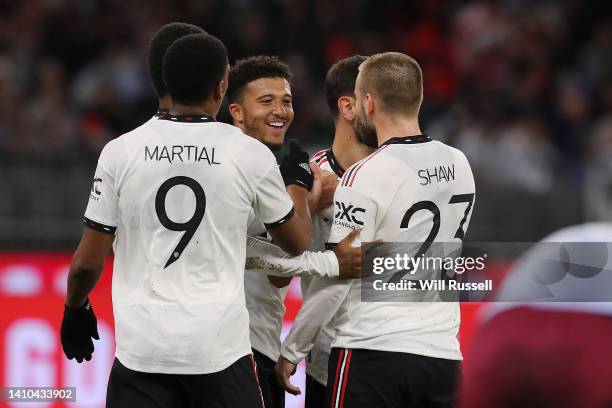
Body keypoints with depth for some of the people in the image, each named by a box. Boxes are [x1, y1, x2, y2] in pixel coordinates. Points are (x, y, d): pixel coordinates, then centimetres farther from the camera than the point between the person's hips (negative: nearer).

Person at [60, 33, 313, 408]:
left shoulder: (121, 152, -1)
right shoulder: (251, 155, -1)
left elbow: (89, 261, 4)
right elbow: (297, 242, 15)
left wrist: (76, 308, 24)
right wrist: (298, 183, 34)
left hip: (142, 348, 1)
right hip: (221, 347, -1)